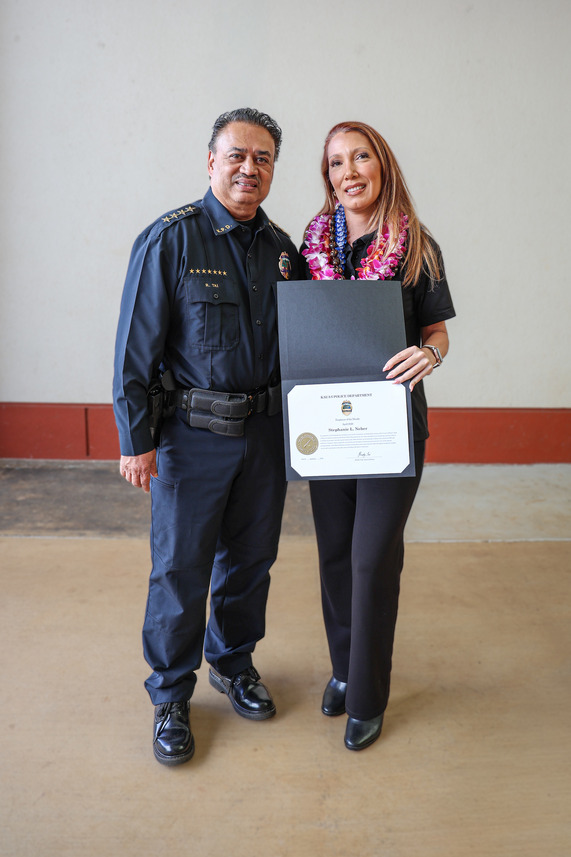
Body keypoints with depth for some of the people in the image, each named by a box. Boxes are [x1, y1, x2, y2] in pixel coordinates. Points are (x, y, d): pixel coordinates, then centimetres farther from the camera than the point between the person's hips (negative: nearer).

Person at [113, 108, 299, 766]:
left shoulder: (281, 248, 8)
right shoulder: (169, 239, -7)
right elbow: (135, 348, -8)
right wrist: (135, 440, -10)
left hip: (265, 432, 5)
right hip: (193, 433, -4)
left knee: (250, 559, 16)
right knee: (180, 569, 4)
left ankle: (233, 663, 39)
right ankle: (171, 696, 25)